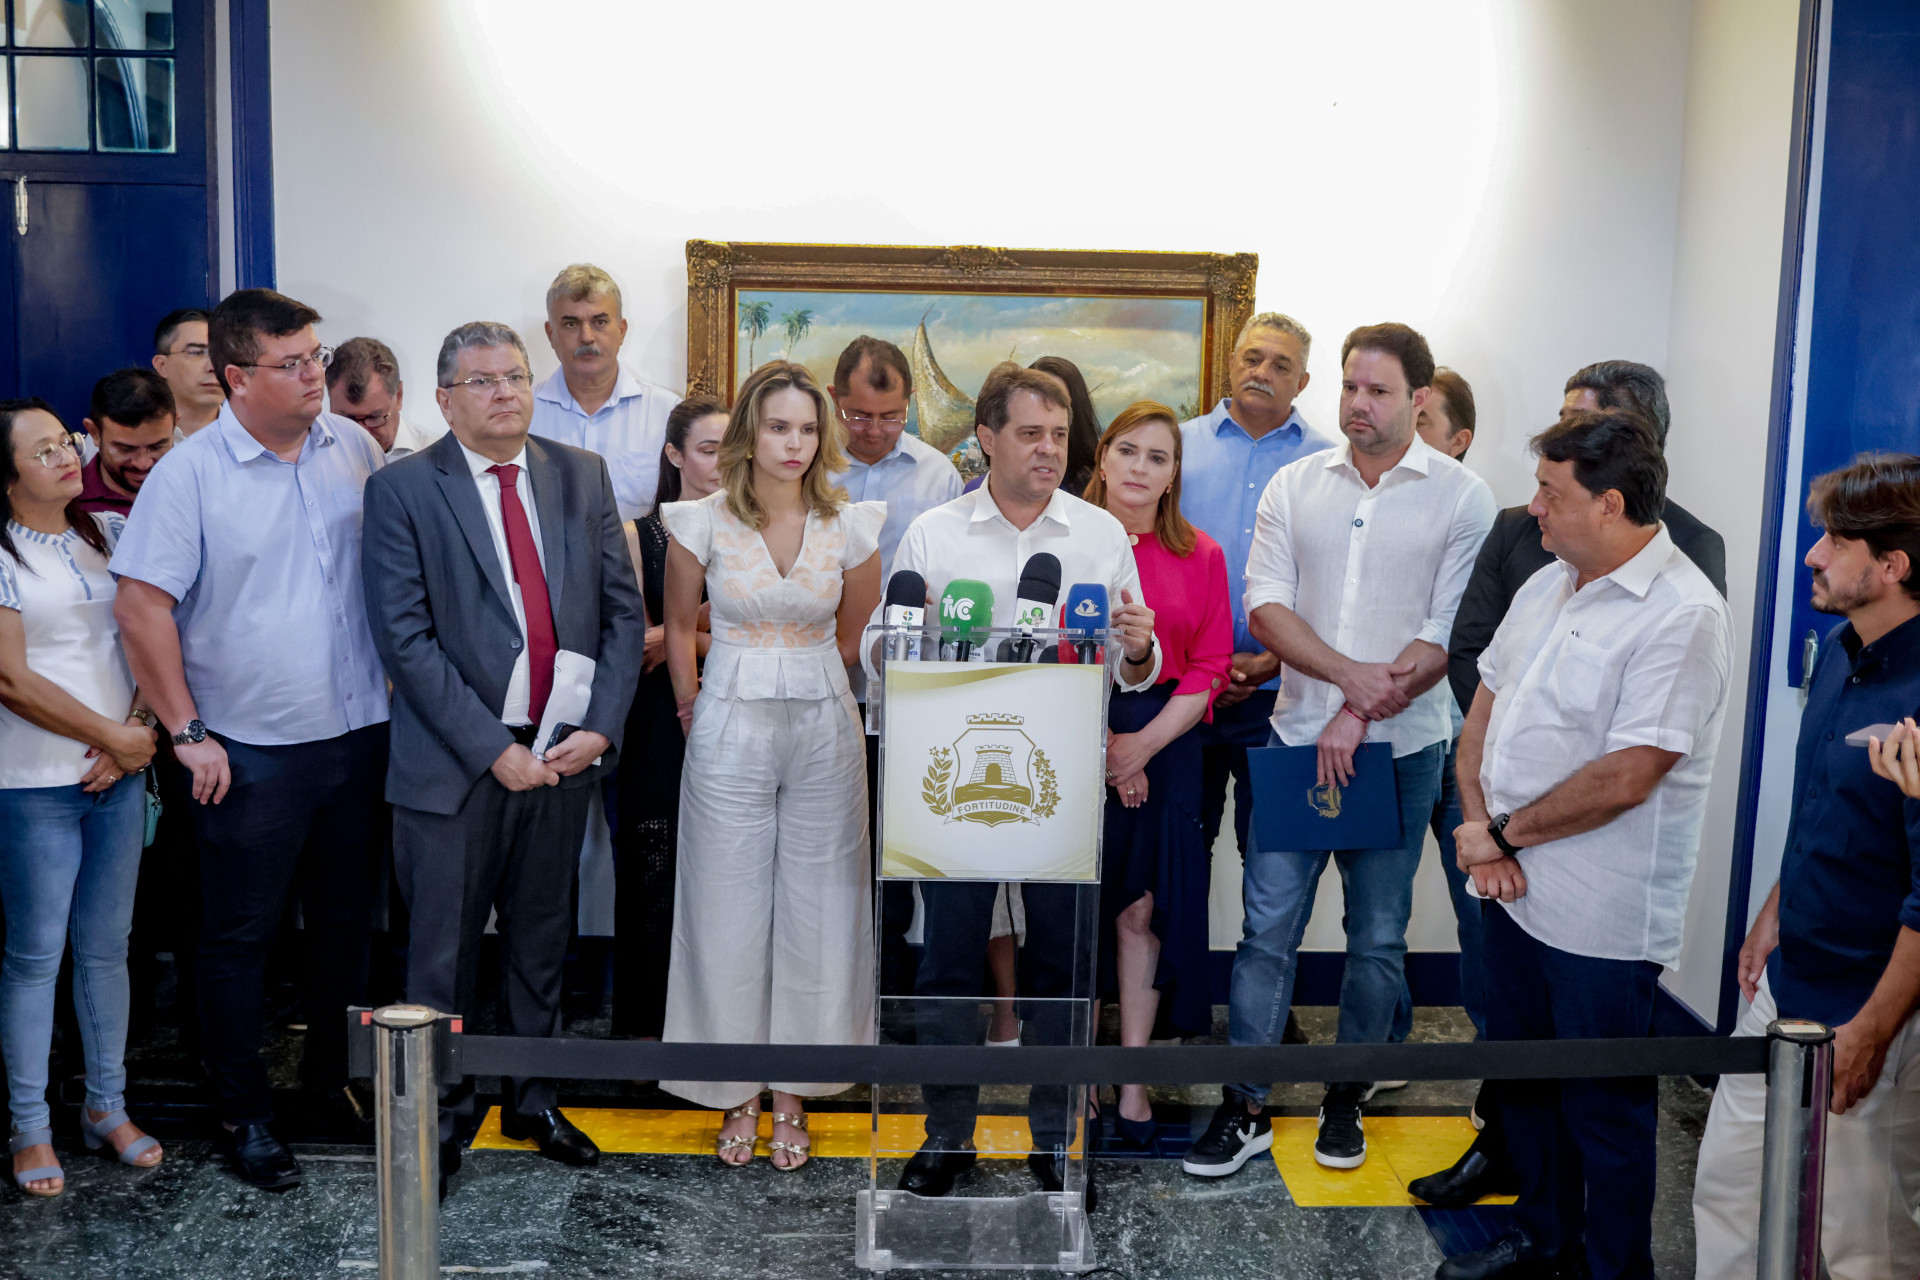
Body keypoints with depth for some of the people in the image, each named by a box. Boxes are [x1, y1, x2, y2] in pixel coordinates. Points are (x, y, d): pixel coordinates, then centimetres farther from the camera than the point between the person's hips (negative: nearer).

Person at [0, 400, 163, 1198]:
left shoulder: (110, 533, 8)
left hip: (120, 774, 4)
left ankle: (107, 1106, 24)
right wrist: (115, 737, -9)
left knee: (107, 946, 12)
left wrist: (138, 731, -7)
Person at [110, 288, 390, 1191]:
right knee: (240, 937, 7)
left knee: (346, 922, 16)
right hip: (250, 751, -4)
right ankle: (244, 1113, 23)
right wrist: (188, 733, -10)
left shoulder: (355, 449, 2)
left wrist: (400, 683, 7)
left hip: (359, 734, 4)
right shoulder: (189, 474, -10)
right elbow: (141, 606, -10)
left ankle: (330, 1081, 34)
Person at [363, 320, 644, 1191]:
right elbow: (405, 637, -12)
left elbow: (623, 608, 5)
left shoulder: (582, 477, 6)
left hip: (563, 755, 4)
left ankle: (533, 1100, 34)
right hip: (454, 762, -4)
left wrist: (599, 726, -7)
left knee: (542, 942, 17)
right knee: (443, 953, 8)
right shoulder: (402, 490, -6)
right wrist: (492, 748, -16)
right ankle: (439, 1118, 26)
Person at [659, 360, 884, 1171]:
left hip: (823, 730, 1)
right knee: (729, 912, 4)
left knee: (817, 912, 5)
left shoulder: (851, 527, -1)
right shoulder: (703, 522, -4)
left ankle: (794, 1090, 20)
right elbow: (678, 627, 9)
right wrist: (692, 706, 10)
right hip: (730, 731, -1)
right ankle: (738, 1094, 19)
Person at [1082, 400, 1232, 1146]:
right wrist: (1098, 742, -8)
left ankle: (1133, 1079, 14)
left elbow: (1209, 668, 4)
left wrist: (1144, 743, -8)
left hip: (1164, 744, 2)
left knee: (1143, 908, 4)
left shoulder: (1200, 557, 7)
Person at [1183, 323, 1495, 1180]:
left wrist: (1358, 716, -14)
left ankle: (1346, 1099, 26)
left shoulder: (1462, 498, -1)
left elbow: (1453, 633, -7)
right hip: (1298, 737, 2)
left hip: (1400, 750, -1)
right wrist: (1351, 673, -17)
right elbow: (1265, 608, -1)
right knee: (1268, 925, 2)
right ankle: (1246, 1108, 12)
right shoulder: (1294, 487, 6)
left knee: (1378, 936, 9)